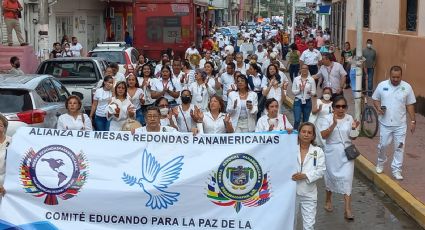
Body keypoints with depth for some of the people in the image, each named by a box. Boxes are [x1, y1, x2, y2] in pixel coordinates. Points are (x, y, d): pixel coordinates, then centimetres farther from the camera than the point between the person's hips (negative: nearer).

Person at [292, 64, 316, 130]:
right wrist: (299, 90, -17)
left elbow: (314, 92, 0)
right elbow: (293, 91, 2)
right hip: (298, 101, -1)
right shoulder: (296, 79, 2)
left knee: (306, 121, 7)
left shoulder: (311, 79, 1)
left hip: (307, 101, 1)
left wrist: (310, 92, -21)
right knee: (297, 120, -10)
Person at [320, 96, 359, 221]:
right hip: (332, 153, -1)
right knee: (331, 176, 14)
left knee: (347, 178, -7)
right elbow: (323, 135, -17)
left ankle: (347, 209, -7)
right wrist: (334, 124, -26)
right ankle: (328, 200, 40)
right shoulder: (329, 118, -8)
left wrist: (354, 129, -17)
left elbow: (352, 138, 3)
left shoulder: (349, 118, -1)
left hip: (346, 153, 1)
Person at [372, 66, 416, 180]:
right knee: (383, 145, 6)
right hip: (385, 123, 0)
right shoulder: (382, 85, -4)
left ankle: (396, 170, 12)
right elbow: (375, 99, 7)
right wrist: (378, 108, -14)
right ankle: (381, 162, 33)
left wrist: (413, 120, 1)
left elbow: (410, 105, 3)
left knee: (399, 147, 2)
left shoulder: (407, 87, -3)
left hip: (400, 124, 0)